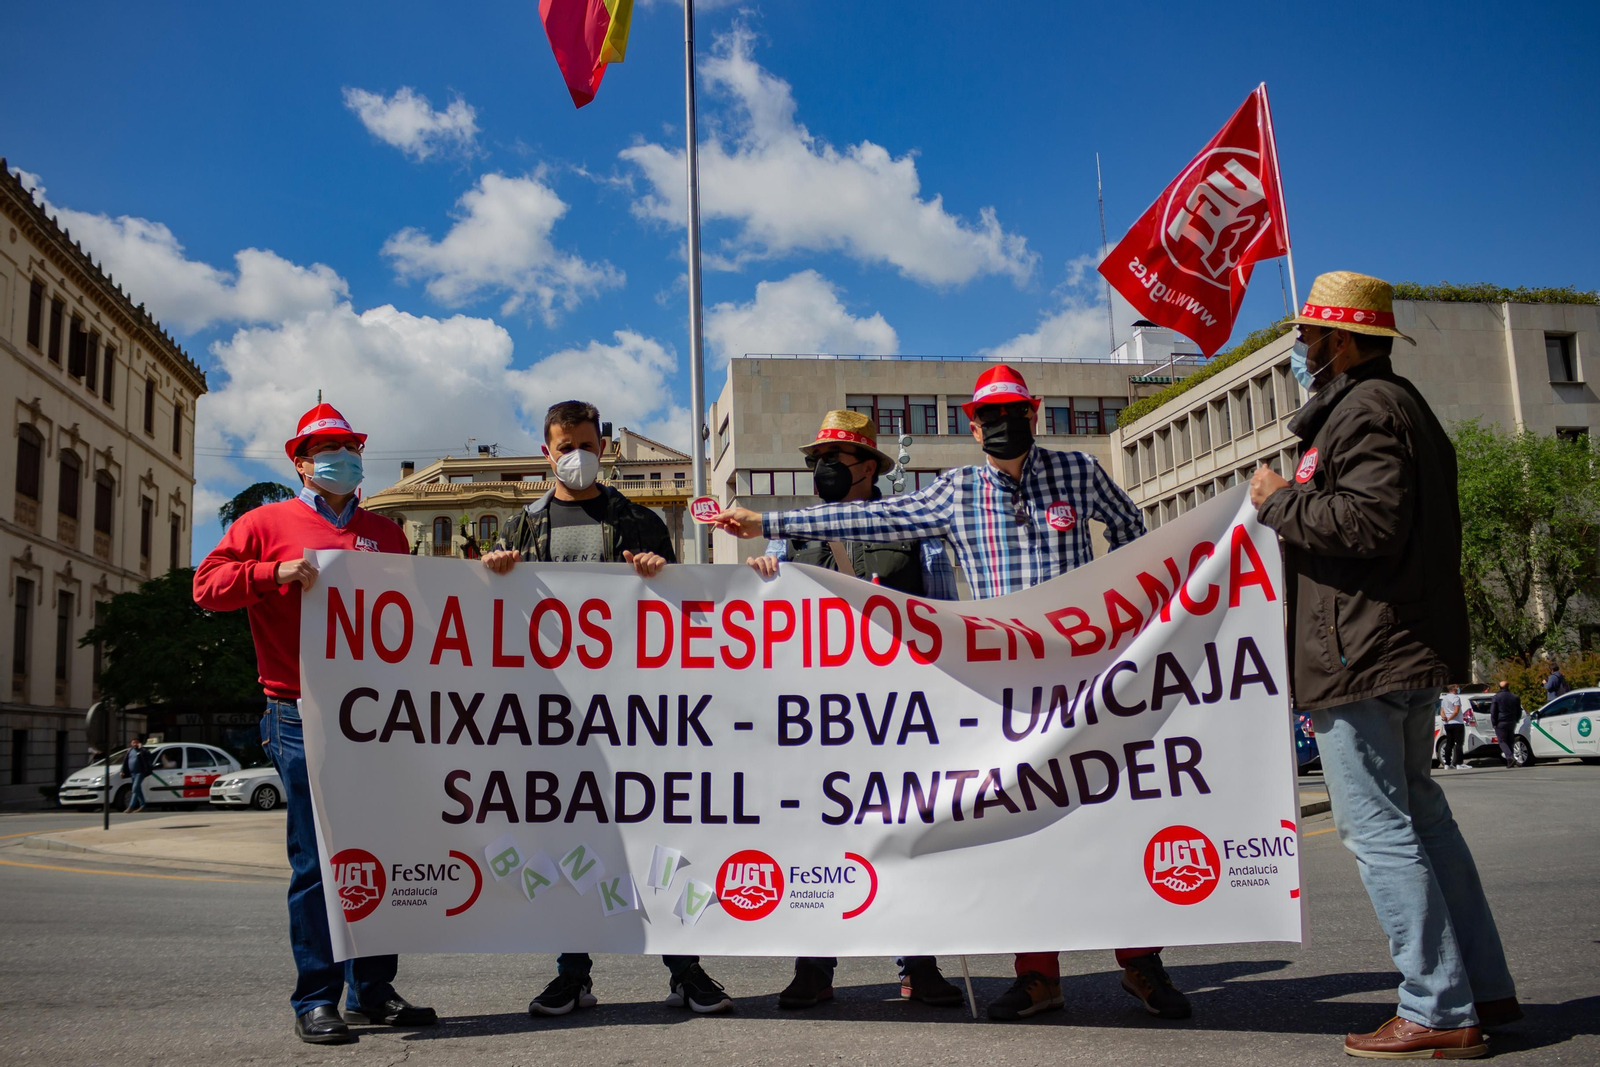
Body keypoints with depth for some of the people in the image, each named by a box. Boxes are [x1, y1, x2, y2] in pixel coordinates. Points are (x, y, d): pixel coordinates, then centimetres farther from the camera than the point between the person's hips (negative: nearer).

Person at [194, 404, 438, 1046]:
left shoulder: (385, 534, 20)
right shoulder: (268, 523, 8)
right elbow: (207, 585, 0)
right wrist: (274, 573, -14)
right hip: (304, 718, -4)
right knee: (317, 861, -3)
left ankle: (373, 991, 17)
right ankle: (316, 999, 7)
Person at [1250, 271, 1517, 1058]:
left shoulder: (1365, 409, -13)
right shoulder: (1400, 403, 21)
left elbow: (1369, 520, -25)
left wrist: (1281, 500, -12)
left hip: (1361, 653, -11)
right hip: (1409, 647, 11)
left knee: (1378, 828, -6)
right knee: (1419, 814, 17)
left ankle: (1439, 1011, -1)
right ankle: (1483, 987, 24)